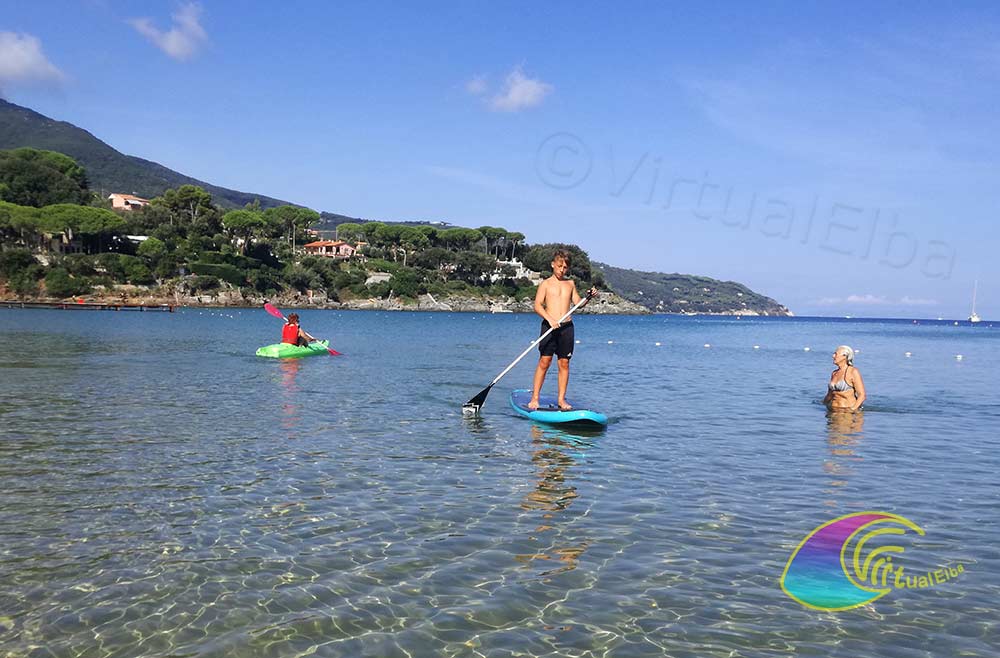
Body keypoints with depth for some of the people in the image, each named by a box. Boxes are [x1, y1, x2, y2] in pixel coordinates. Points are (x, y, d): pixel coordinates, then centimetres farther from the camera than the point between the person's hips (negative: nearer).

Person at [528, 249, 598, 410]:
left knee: (564, 363, 3)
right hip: (549, 326, -3)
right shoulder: (546, 284, 2)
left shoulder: (570, 284, 14)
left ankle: (561, 399, 10)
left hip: (567, 327, 4)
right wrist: (550, 318, -20)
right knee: (544, 362, -6)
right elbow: (537, 305, -6)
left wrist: (589, 297, -3)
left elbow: (578, 303, 16)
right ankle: (534, 398, 1)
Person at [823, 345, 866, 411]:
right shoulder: (834, 373, 13)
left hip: (847, 410, -6)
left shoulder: (853, 371, -6)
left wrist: (853, 409, -21)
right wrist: (824, 405, 7)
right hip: (833, 410, 6)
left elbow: (862, 395, -10)